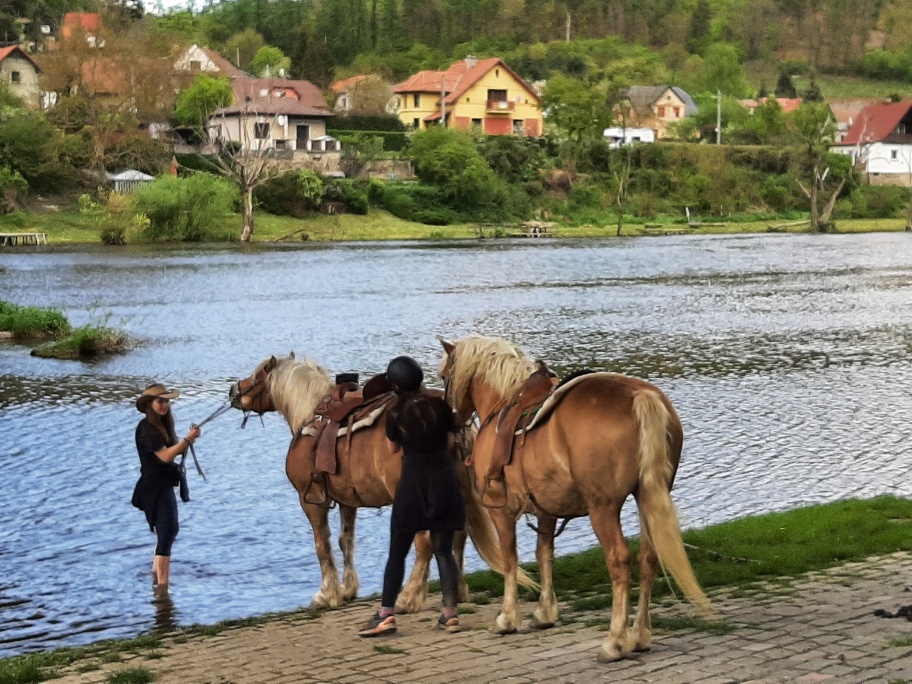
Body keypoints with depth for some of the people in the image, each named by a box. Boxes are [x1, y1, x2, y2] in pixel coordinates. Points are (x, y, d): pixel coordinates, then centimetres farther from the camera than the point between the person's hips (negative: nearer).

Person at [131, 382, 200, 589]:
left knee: (170, 528, 23)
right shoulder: (147, 428, -18)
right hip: (154, 485, -10)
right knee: (166, 530, -13)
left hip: (165, 484, 10)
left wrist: (188, 440, -6)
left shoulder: (163, 425, 11)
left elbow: (173, 450, 12)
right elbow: (165, 456, -24)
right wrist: (188, 439, -21)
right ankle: (161, 583, -13)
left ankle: (157, 571, 39)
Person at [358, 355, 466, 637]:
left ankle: (386, 614, 2)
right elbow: (450, 442, 7)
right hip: (443, 479, 2)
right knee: (443, 550, 8)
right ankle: (450, 614, 7)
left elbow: (393, 448, 8)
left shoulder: (395, 413, -7)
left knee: (397, 551, 5)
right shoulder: (440, 405, -3)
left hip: (412, 480, -2)